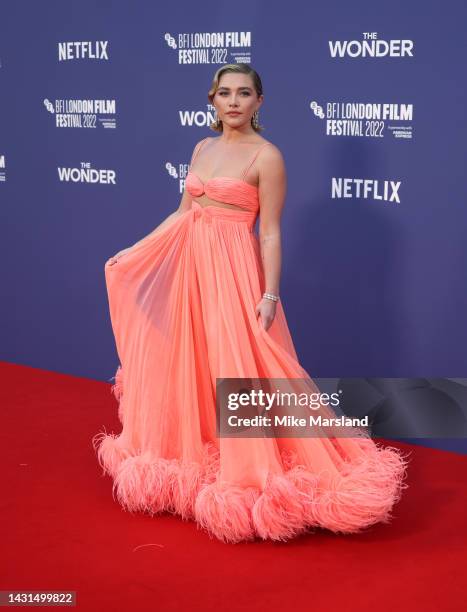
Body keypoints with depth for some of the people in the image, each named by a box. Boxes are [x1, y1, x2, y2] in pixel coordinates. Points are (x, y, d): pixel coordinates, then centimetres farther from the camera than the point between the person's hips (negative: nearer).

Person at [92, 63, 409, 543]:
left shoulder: (266, 156, -8)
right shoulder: (203, 148, 11)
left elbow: (270, 233, -10)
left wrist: (270, 295, -16)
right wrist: (131, 252, 16)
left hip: (233, 270, -7)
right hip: (190, 265, 7)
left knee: (237, 369, -6)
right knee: (187, 362, 14)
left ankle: (248, 470, 6)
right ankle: (194, 455, 30)